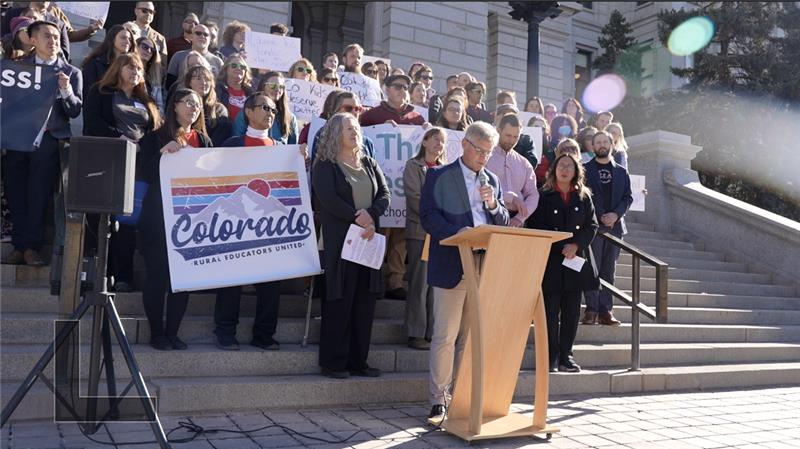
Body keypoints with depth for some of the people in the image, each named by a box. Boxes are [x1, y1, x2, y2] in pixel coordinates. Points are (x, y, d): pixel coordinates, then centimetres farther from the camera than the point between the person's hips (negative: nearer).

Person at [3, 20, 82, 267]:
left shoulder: (71, 73, 7)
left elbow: (75, 111, 1)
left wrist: (66, 90, -16)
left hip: (48, 140, -2)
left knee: (39, 196, -3)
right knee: (16, 195, 2)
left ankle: (32, 246, 3)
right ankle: (19, 245, 10)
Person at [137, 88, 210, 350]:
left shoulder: (204, 140, 13)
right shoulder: (155, 138, 3)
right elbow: (147, 175, -7)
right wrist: (162, 153, -20)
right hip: (158, 216, -3)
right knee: (157, 274, 0)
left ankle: (172, 332, 12)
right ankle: (156, 333, 10)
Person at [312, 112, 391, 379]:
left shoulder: (369, 164, 18)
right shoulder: (325, 166, 1)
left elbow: (385, 195, 8)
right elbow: (328, 199, -12)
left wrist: (370, 215, -10)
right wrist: (357, 218, -14)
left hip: (369, 239, 5)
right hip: (340, 240, -5)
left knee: (365, 302, 4)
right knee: (339, 301, -3)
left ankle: (358, 361, 12)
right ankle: (333, 363, 5)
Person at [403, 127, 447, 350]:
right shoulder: (413, 166, 4)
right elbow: (414, 198, -7)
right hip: (420, 232, -5)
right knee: (420, 285, -4)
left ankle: (433, 333, 9)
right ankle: (416, 335, 1)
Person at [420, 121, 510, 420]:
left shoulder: (492, 181, 17)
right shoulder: (439, 177, 3)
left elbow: (503, 223, 17)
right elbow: (428, 216, -7)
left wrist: (493, 204, -4)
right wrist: (455, 233, -22)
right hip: (452, 267, -4)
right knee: (445, 337, -3)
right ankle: (438, 399, 7)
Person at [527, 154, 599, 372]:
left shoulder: (584, 197, 13)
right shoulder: (544, 196, 3)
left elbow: (592, 225, 7)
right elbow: (536, 226, -5)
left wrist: (576, 244, -10)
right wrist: (562, 247, -13)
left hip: (577, 259, 3)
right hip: (551, 260, -3)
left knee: (572, 311, 5)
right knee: (551, 311, -3)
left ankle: (565, 356, 13)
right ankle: (551, 357, 4)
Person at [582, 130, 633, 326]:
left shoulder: (621, 172, 15)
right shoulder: (585, 170, 5)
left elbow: (628, 197, 10)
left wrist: (616, 214, -8)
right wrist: (598, 217, -11)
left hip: (615, 225, 3)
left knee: (609, 270, 5)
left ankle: (605, 311, 7)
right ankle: (592, 310, -3)